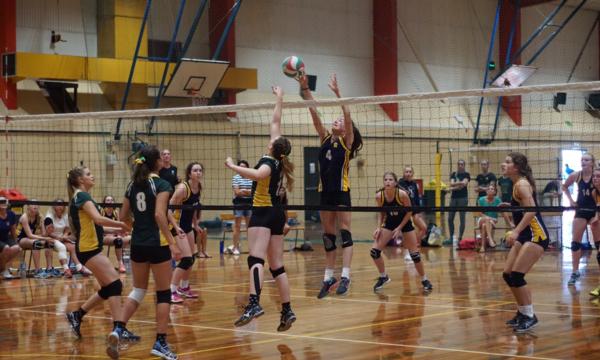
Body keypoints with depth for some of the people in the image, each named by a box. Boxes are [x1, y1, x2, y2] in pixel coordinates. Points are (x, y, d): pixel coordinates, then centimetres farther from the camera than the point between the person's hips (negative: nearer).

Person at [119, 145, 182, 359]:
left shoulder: (133, 185, 8)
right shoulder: (161, 184, -9)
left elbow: (123, 217, 12)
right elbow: (159, 215, -21)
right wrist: (172, 243, -22)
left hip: (137, 243, 6)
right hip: (157, 244, -6)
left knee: (138, 290, 18)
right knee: (163, 293, 2)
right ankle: (160, 342, 0)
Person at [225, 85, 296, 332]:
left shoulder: (269, 162, -10)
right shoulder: (279, 161, 8)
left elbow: (258, 174, -36)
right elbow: (275, 122, 19)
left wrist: (233, 166, -28)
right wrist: (279, 99, 26)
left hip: (263, 213, -8)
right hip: (277, 213, 8)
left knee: (256, 259, -23)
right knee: (277, 265, 11)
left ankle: (254, 303, -41)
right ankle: (287, 311, 10)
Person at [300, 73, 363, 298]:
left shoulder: (347, 142, -1)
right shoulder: (325, 139, 12)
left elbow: (347, 115, -15)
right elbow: (314, 113, 4)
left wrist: (337, 92, -22)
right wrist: (305, 89, -3)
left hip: (341, 191, -6)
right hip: (325, 191, 6)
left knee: (344, 232, -8)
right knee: (328, 235, 9)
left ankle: (345, 276, -12)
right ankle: (329, 276, 14)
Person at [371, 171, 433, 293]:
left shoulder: (402, 194, -27)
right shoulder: (379, 196, -18)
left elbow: (409, 211, -14)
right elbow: (382, 212, 0)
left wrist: (399, 228, -18)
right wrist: (379, 226, -11)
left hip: (405, 222, -3)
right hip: (389, 223, 3)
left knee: (414, 254, -2)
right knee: (374, 251, -10)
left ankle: (424, 280, 18)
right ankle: (383, 277, 11)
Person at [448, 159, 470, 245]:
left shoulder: (466, 174, 0)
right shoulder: (453, 174, 11)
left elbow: (464, 183, -15)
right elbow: (451, 184, -2)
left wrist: (454, 186, -10)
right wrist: (460, 183, -13)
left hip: (463, 198, -4)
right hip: (453, 198, 4)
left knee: (462, 219, -2)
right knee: (450, 218, 3)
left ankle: (460, 238, 2)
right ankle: (451, 237, 14)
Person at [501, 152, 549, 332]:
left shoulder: (522, 184, -15)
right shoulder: (518, 184, 13)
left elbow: (531, 210, -27)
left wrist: (516, 232, -33)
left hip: (536, 235, -10)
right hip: (525, 236, 10)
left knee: (516, 275, -13)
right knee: (507, 275, 9)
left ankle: (530, 316, -2)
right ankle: (522, 312, 22)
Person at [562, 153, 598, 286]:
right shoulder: (576, 175, -5)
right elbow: (564, 187, 13)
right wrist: (570, 199, 3)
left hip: (595, 211, -3)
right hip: (581, 210, 3)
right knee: (575, 242, 2)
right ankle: (575, 272, 11)